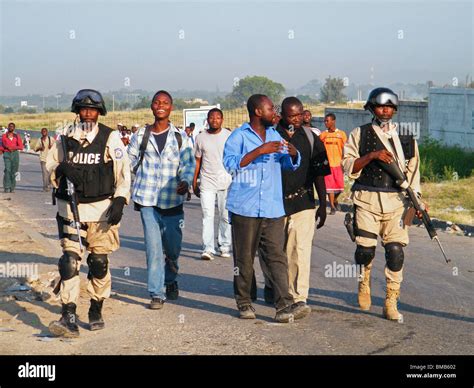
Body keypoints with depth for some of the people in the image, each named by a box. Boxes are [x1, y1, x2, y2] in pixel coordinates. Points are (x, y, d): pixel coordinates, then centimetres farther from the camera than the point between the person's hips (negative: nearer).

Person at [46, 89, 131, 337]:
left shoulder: (110, 138, 0)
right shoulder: (65, 138, 7)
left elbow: (123, 171, -2)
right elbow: (50, 165, 14)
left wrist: (119, 201, -12)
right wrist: (61, 169, -10)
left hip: (101, 209, -1)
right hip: (70, 208, 1)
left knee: (99, 262, 7)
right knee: (70, 260, -8)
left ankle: (96, 312, 24)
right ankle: (69, 319, -10)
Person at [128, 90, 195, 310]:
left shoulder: (180, 137, 2)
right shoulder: (142, 135, 4)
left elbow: (189, 163, -5)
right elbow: (129, 160, 13)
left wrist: (186, 181, -24)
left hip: (172, 199, 0)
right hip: (148, 200, 0)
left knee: (173, 247, 10)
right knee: (153, 247, -4)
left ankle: (170, 280, 38)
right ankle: (157, 294, 3)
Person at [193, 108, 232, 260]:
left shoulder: (229, 136, 4)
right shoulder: (201, 137, 8)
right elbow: (198, 162, 13)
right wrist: (194, 182, 11)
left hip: (226, 182, 0)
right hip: (207, 182, 0)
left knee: (225, 216, 4)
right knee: (207, 215, -8)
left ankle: (224, 246, 15)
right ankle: (207, 249, -10)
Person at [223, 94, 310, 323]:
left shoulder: (275, 135, 18)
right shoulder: (239, 136, -1)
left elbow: (290, 165, 25)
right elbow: (230, 163, -17)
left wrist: (293, 154, 2)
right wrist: (259, 151, -23)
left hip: (273, 209, 4)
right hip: (245, 209, -4)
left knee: (277, 257, -4)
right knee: (244, 259, 4)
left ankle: (284, 306, -9)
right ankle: (244, 303, 18)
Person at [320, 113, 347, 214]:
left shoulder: (341, 134, 1)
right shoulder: (323, 134, 5)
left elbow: (345, 150, 2)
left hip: (338, 164, -1)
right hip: (327, 164, 1)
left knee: (340, 186, 3)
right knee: (330, 186, -2)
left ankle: (335, 200, 30)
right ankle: (332, 206, 5)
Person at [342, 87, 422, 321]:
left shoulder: (405, 137, 13)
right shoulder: (359, 134, 6)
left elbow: (412, 170, 16)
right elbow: (348, 167, -1)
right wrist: (372, 155, -14)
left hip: (396, 200, 2)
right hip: (366, 200, -2)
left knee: (395, 250, -6)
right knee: (366, 249, -7)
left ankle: (391, 304, 3)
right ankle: (364, 283, 25)